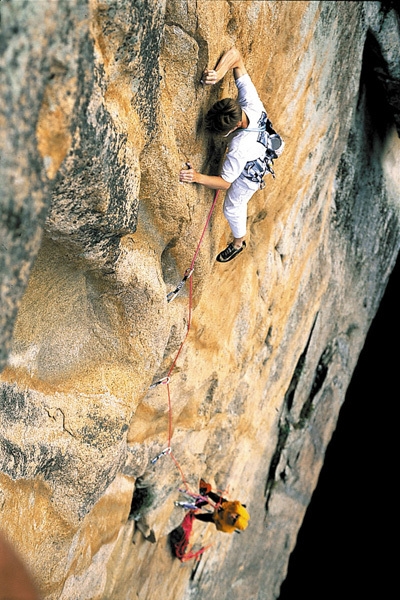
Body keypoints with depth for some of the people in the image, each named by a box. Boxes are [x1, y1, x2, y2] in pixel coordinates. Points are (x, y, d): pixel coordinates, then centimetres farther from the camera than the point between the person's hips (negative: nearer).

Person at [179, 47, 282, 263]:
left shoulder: (240, 147, -51)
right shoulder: (250, 102, -37)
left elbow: (225, 182, -37)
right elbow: (235, 54, -34)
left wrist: (198, 177, -53)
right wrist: (219, 72, -54)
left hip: (249, 173, -4)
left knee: (232, 207, 22)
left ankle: (238, 242, 50)